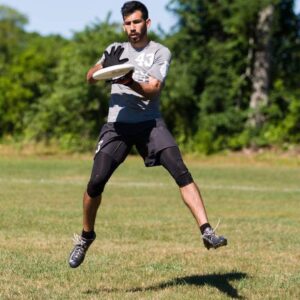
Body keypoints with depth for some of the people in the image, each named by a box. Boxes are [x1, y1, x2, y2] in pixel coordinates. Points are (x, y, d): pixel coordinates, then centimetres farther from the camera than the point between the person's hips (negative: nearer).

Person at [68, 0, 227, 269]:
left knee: (180, 171, -20)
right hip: (118, 123, 2)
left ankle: (207, 231, -24)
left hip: (150, 123, -2)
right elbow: (90, 78, 6)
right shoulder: (116, 50, 16)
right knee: (96, 182, -8)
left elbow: (153, 90, -9)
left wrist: (131, 82, -30)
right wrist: (104, 66, -16)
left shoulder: (161, 53, 4)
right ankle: (86, 236, 16)